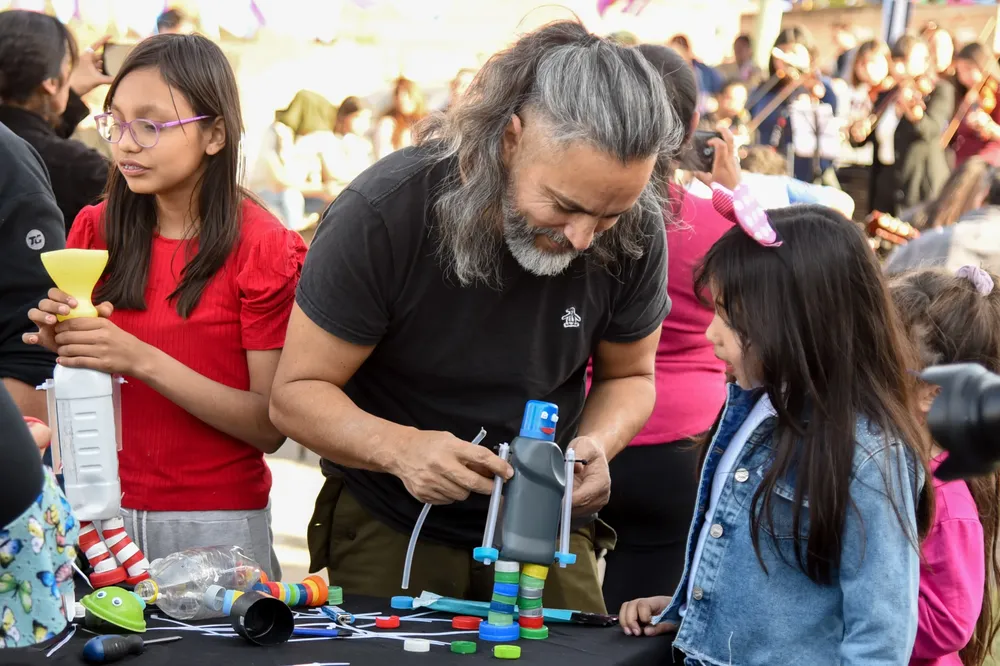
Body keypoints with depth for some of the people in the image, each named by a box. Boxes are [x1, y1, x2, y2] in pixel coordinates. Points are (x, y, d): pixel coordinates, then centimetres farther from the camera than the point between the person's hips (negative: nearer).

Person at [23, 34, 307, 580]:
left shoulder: (263, 248, -8)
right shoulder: (96, 230, 3)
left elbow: (270, 426, -13)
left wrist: (143, 360, -23)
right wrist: (61, 344, -14)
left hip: (218, 521, -3)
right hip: (100, 510, 3)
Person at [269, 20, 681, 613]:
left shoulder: (634, 232, -16)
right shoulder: (383, 214, -26)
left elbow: (629, 376, 2)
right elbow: (296, 392, -18)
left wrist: (597, 443, -21)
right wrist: (399, 447, -37)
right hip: (389, 535, -2)